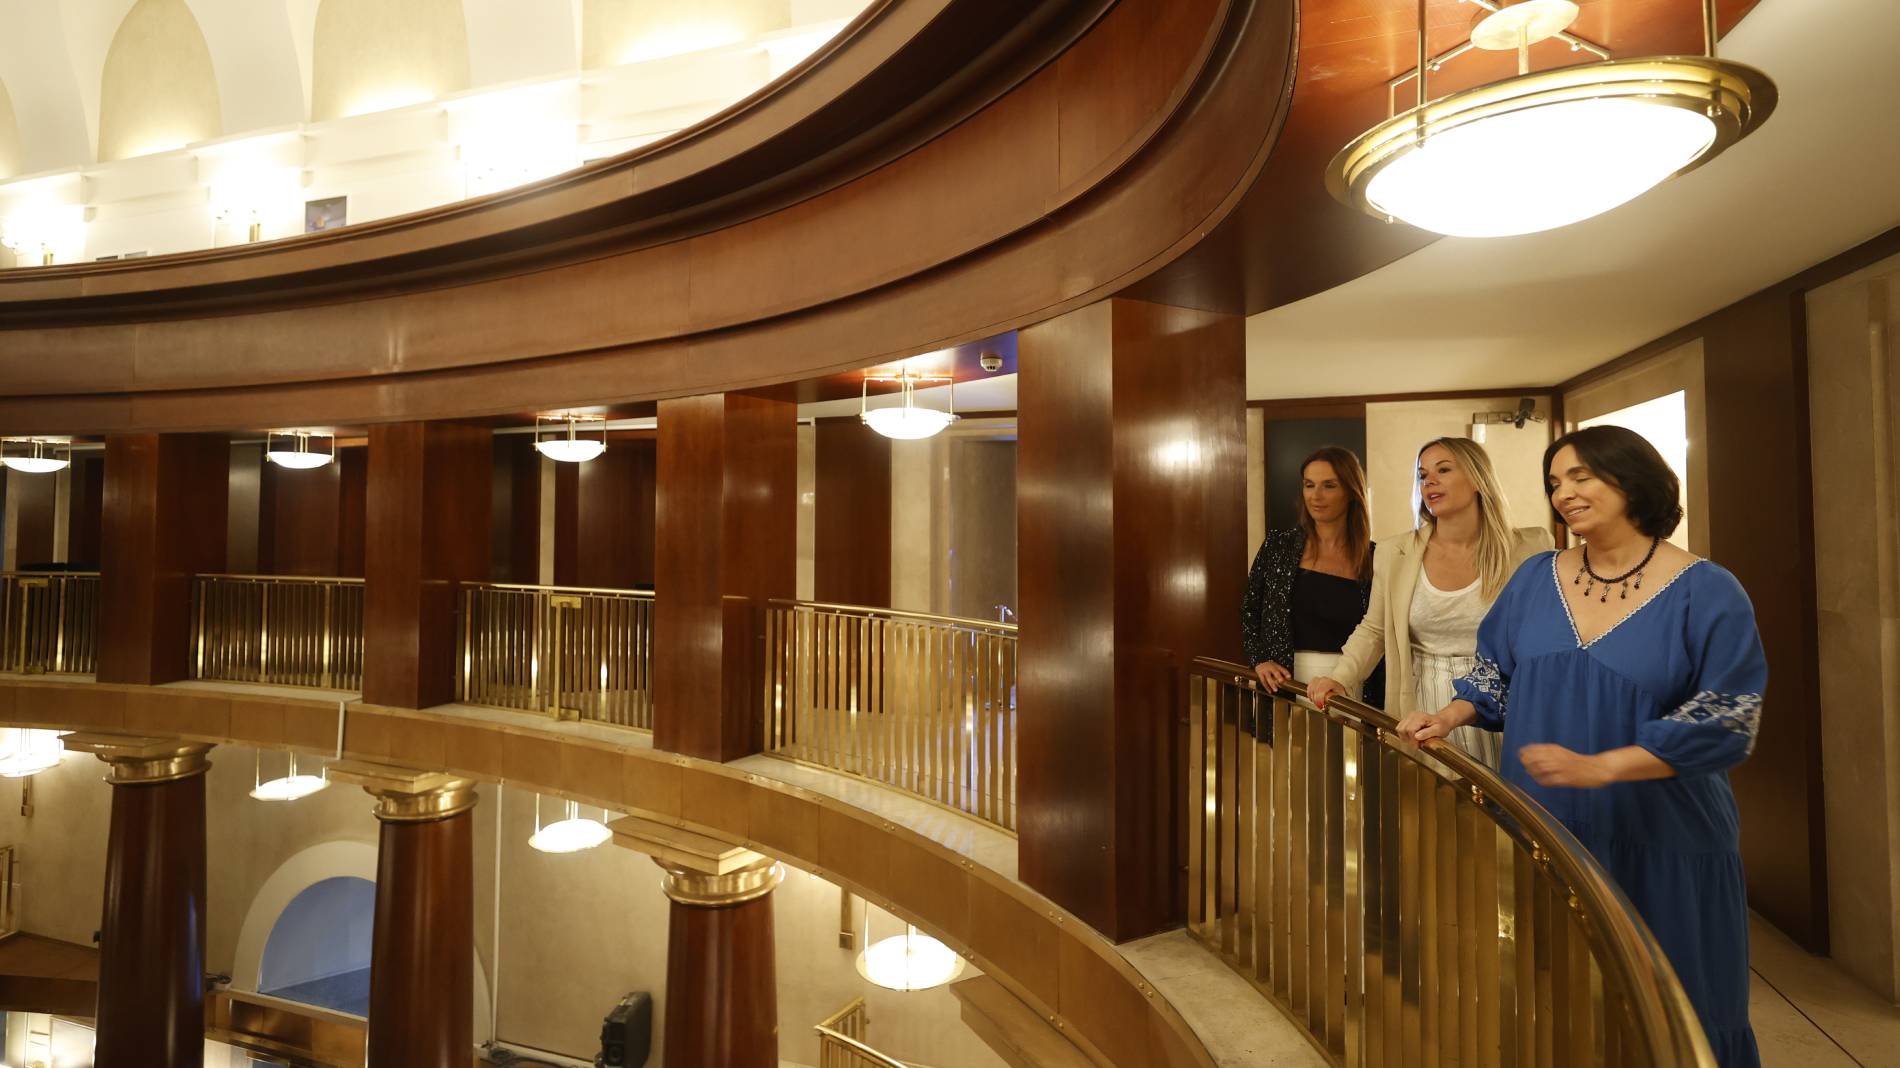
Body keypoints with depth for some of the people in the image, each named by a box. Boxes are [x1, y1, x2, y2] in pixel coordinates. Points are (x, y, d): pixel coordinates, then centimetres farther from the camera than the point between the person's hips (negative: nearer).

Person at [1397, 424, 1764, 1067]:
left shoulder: (1706, 593, -9)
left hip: (1660, 843, -3)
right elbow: (1499, 673, 11)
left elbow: (1725, 723, -15)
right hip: (1544, 833, 4)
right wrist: (1450, 718, -7)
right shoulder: (1537, 579, 3)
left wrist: (1598, 767, -25)